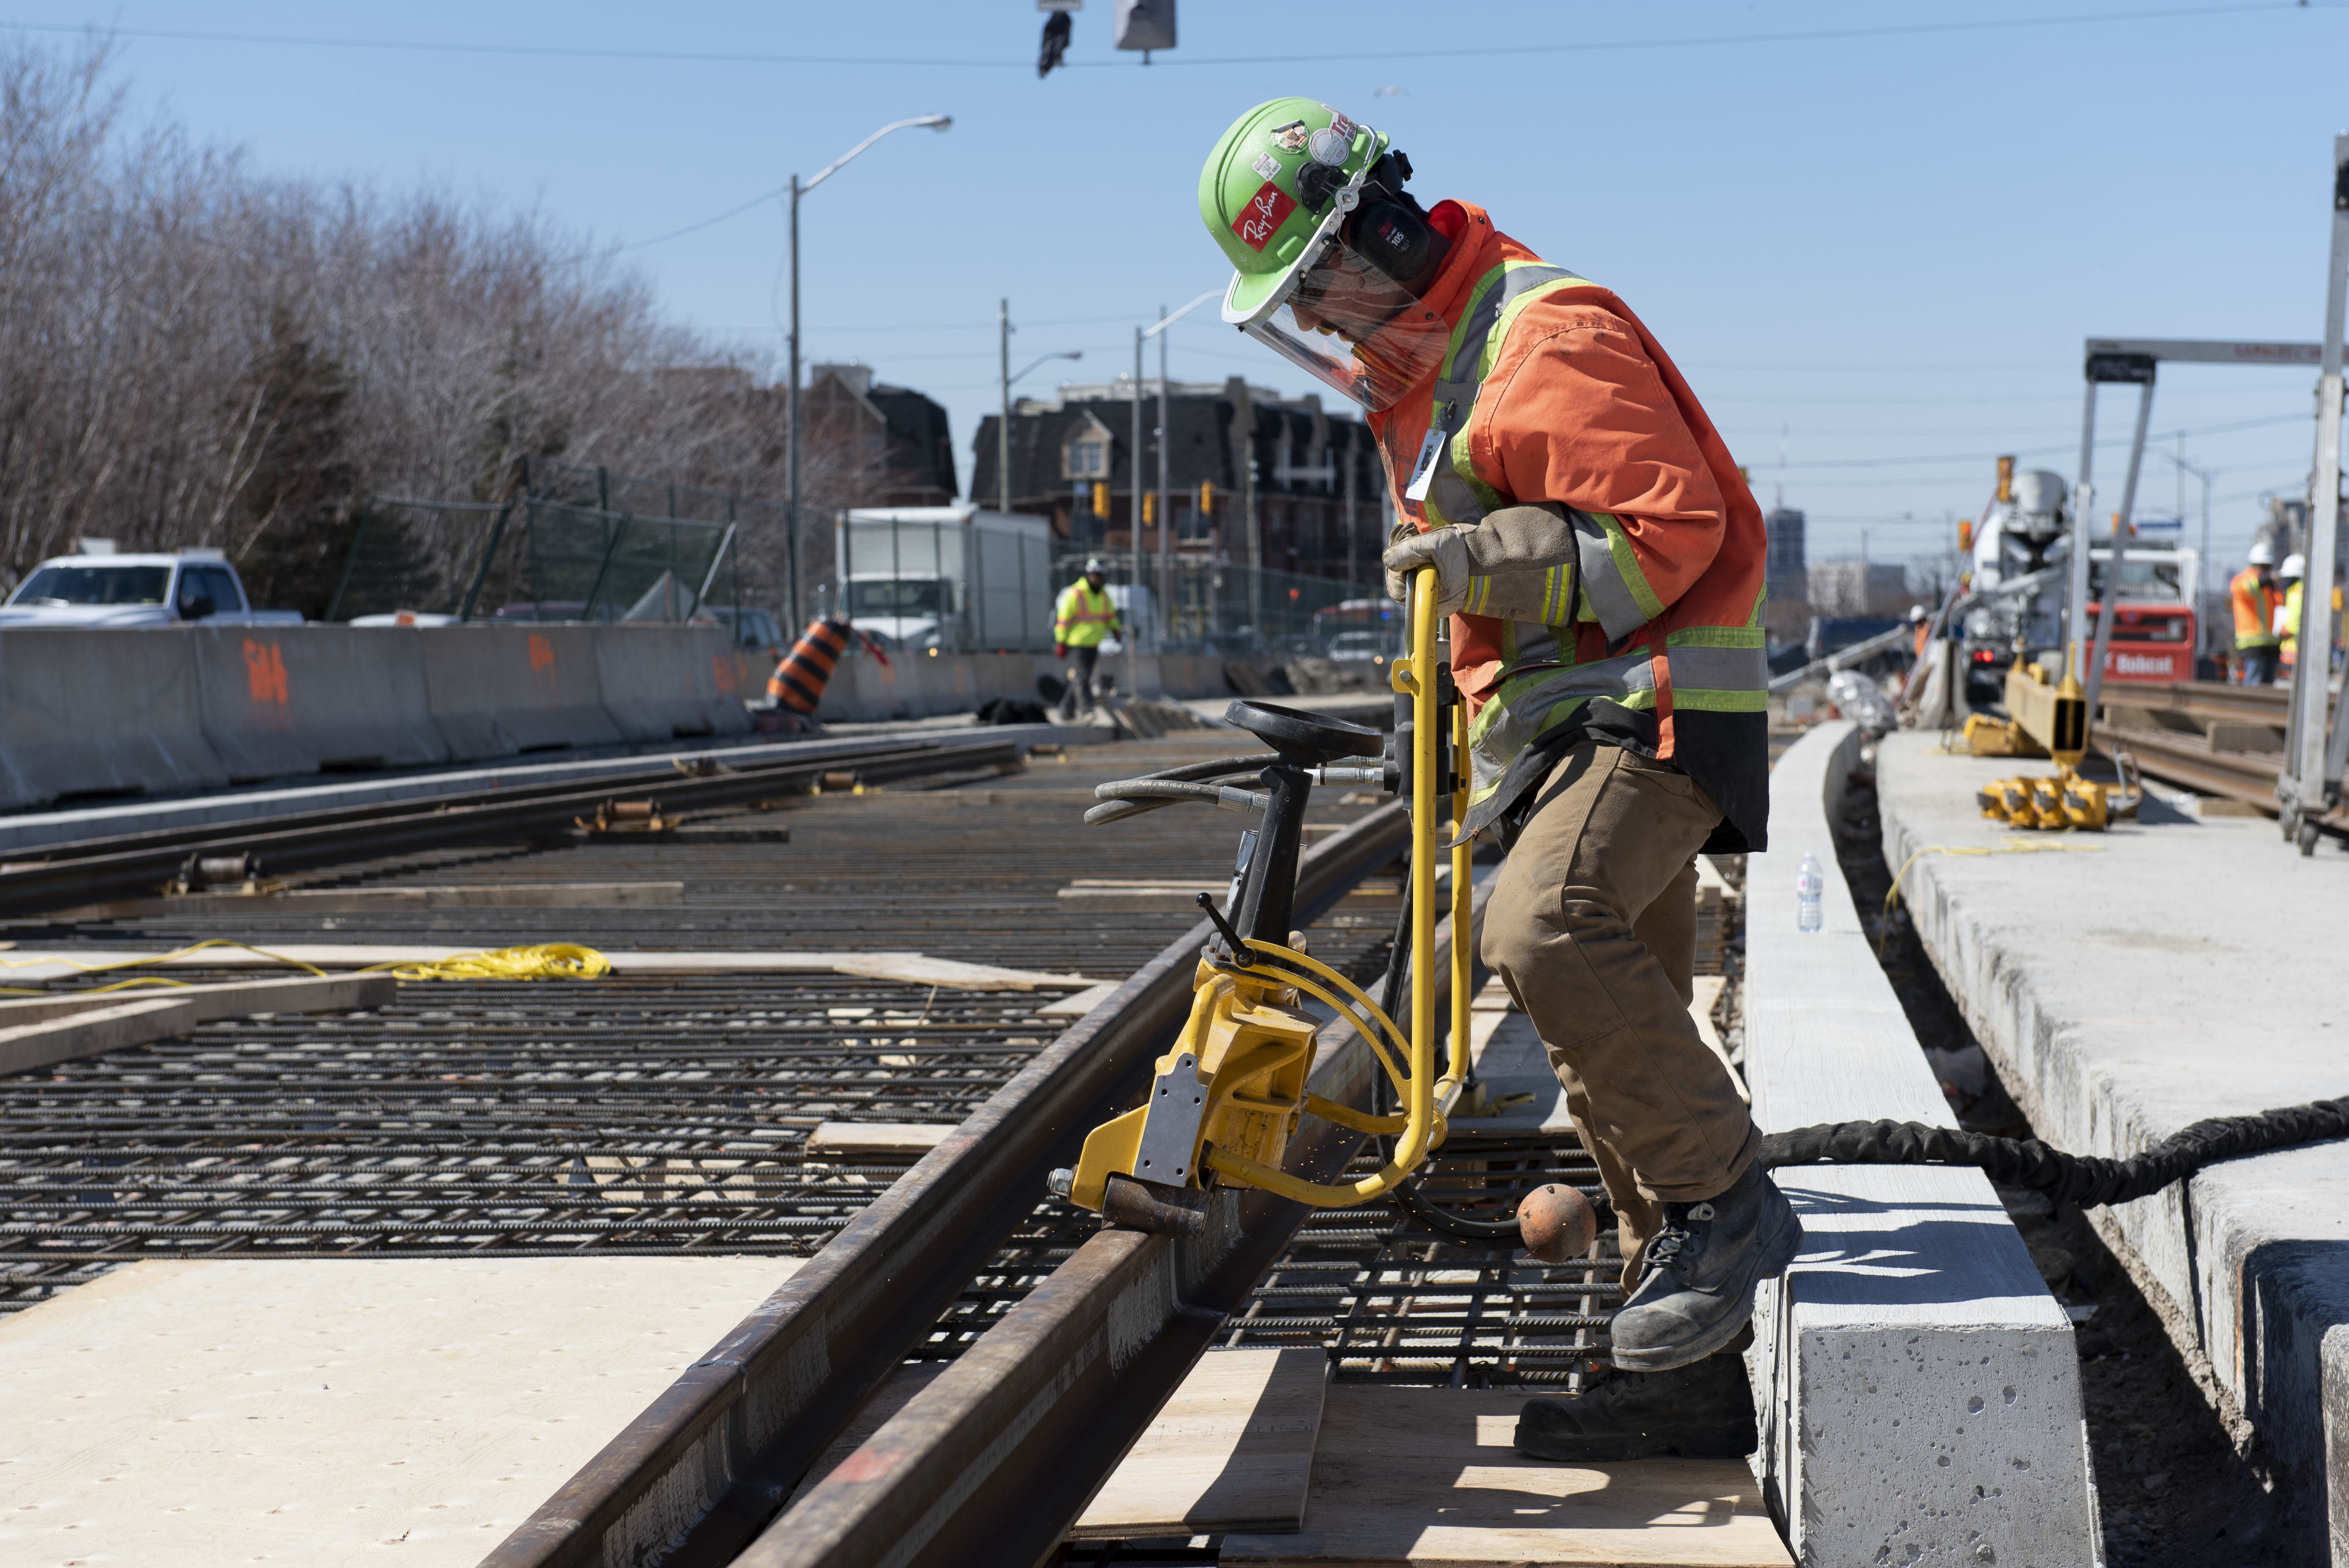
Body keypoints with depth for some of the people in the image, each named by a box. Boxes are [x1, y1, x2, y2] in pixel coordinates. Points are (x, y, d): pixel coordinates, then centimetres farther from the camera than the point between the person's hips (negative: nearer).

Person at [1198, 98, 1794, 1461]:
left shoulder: (1551, 342, -17)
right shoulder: (1412, 356, 15)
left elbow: (1672, 528, -22)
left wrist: (1493, 560, -27)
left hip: (1655, 709, -10)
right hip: (1564, 728, 10)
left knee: (1550, 934, -31)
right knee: (1613, 1040, 8)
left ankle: (1729, 1201, -16)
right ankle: (1695, 1376, 14)